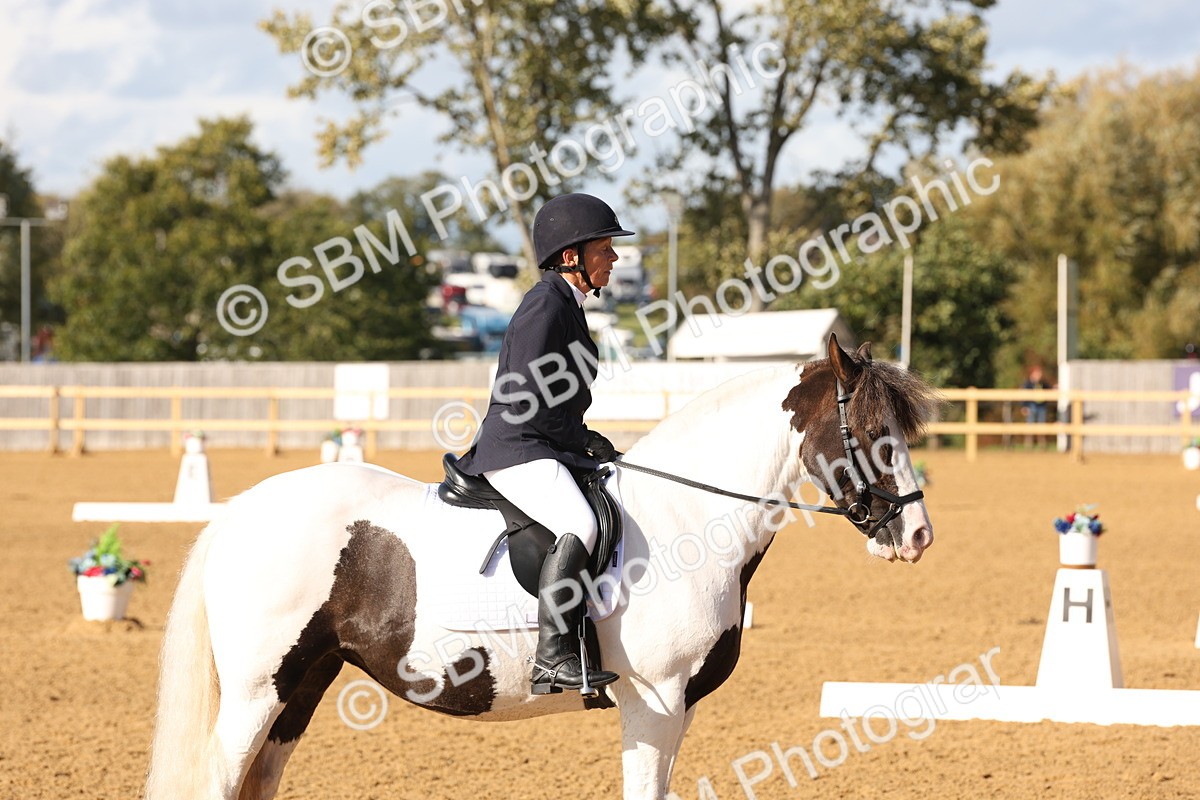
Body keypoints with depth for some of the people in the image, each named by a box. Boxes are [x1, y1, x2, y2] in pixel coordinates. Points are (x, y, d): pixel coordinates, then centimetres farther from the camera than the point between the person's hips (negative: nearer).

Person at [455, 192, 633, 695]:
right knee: (580, 527, -33)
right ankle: (552, 660, -39)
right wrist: (586, 441, -11)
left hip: (549, 449, 11)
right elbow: (528, 405, -20)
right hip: (517, 451, -11)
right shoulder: (544, 307, -14)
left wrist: (586, 442, 10)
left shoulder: (568, 305, 18)